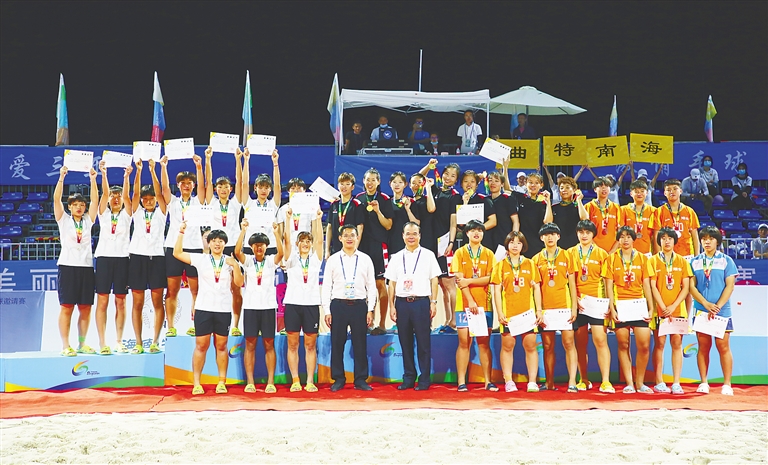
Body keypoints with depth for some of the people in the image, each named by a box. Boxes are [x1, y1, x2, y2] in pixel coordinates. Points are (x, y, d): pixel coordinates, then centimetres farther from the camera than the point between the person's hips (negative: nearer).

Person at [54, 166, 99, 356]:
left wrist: (93, 180, -4)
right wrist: (61, 178, -14)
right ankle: (65, 346, -2)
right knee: (67, 307, -5)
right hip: (67, 266, -3)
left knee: (85, 307, 4)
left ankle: (82, 344, 13)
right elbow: (56, 199, -5)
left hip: (86, 266, 3)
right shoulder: (63, 219, 7)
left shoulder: (88, 220, 13)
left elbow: (95, 200, 4)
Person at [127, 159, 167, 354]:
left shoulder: (161, 212, 8)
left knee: (157, 302, 0)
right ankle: (138, 343, 6)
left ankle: (155, 342, 4)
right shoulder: (137, 212, 11)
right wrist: (138, 171, -14)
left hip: (157, 257, -1)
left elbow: (159, 192, -6)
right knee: (137, 303, 2)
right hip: (137, 257, 1)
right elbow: (135, 193, -3)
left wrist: (152, 170, -14)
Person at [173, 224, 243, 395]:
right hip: (203, 308, -1)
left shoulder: (230, 261, 7)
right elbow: (177, 253, 2)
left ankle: (222, 382, 13)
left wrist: (235, 266, -12)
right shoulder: (201, 259, 5)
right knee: (201, 345, -1)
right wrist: (181, 233, -3)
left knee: (221, 346, 6)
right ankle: (196, 384, 3)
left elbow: (239, 282, 1)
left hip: (224, 309, 1)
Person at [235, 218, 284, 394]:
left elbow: (281, 253, -16)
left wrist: (277, 233, -29)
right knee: (250, 345, 2)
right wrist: (243, 231, -24)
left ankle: (270, 382, 6)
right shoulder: (247, 261, 5)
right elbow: (237, 251, -14)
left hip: (268, 307, 0)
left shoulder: (271, 261, 4)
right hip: (250, 306, 0)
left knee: (269, 345, 3)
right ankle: (250, 382, 7)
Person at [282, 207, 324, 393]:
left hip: (311, 304, 0)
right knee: (293, 344, 2)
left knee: (311, 345, 3)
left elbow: (319, 240, -3)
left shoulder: (315, 259, 9)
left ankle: (310, 381, 6)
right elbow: (287, 240, -6)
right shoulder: (291, 259, 7)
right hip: (292, 303, 0)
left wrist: (318, 219, -9)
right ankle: (295, 381, 7)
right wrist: (288, 218, -13)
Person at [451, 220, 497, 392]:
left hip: (485, 304, 1)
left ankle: (488, 381, 5)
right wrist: (470, 300, -14)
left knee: (484, 343, 3)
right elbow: (459, 279, -5)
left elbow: (490, 278, -3)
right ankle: (461, 382, 1)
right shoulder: (460, 253, 4)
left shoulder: (489, 254, 8)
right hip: (464, 304, -1)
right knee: (464, 342, -2)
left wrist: (469, 281, -13)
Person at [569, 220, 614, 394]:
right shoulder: (570, 253, 9)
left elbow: (607, 281, 4)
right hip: (577, 302, 2)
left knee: (601, 340, -9)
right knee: (580, 343, 6)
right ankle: (584, 380, 15)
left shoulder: (602, 254, 6)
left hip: (597, 301, -2)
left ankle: (605, 382, -9)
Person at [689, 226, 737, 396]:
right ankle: (704, 383, 10)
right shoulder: (695, 262, 8)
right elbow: (692, 286, 2)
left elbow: (729, 286, -2)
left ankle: (727, 384, 3)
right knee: (703, 347, 4)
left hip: (722, 312, -2)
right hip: (701, 310, 2)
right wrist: (706, 303, -12)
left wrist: (717, 306, -12)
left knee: (723, 346, -2)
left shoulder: (726, 260, 3)